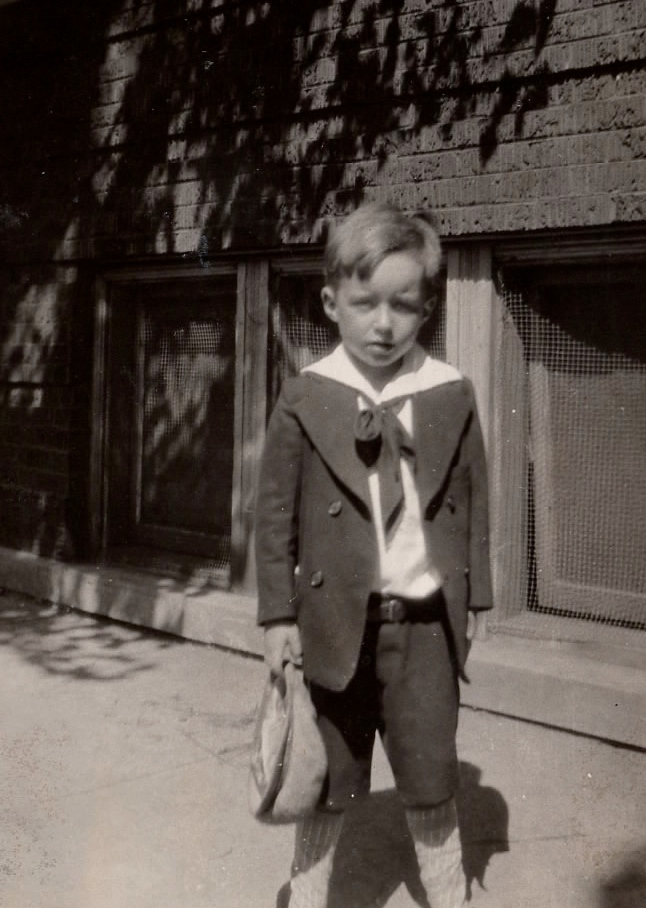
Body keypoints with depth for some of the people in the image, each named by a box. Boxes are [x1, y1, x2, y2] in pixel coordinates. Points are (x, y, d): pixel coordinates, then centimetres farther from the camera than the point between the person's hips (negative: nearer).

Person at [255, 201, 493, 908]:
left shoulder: (453, 396, -2)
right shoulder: (303, 399, -6)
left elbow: (471, 504, 6)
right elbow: (275, 514, -2)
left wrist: (474, 602, 7)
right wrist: (278, 616, -3)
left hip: (426, 625, 1)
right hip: (336, 622, -1)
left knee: (432, 790, 13)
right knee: (328, 790, 14)